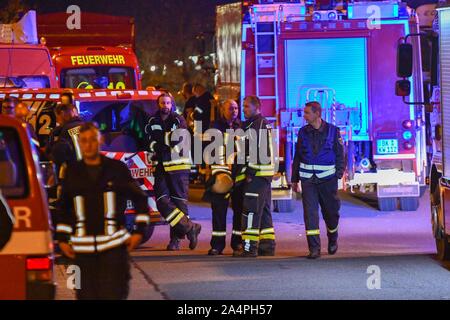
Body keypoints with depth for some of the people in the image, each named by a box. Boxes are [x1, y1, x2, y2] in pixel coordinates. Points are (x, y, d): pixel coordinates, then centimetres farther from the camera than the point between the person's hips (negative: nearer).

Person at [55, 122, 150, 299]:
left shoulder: (117, 169, 2)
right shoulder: (72, 172, 8)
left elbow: (140, 198, 9)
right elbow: (64, 208, 16)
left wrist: (139, 231, 2)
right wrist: (62, 239, 10)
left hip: (114, 245, -2)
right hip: (83, 247, 2)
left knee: (113, 293, -8)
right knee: (87, 295, 3)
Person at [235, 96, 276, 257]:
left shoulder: (254, 125, -13)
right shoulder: (265, 124, 19)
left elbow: (254, 151, -20)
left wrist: (250, 173, -19)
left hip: (256, 175, -10)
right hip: (265, 174, 10)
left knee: (251, 210, -10)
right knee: (264, 209, 15)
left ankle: (250, 247, -13)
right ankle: (268, 244, 18)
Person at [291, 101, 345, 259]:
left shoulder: (332, 131, 0)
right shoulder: (303, 132, 7)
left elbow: (340, 154, 4)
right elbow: (297, 157, 13)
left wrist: (339, 174, -5)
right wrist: (295, 179, 12)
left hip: (327, 179, -1)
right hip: (307, 179, 1)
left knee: (331, 212, 9)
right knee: (310, 213, -9)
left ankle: (332, 240, 36)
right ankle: (314, 248, -10)